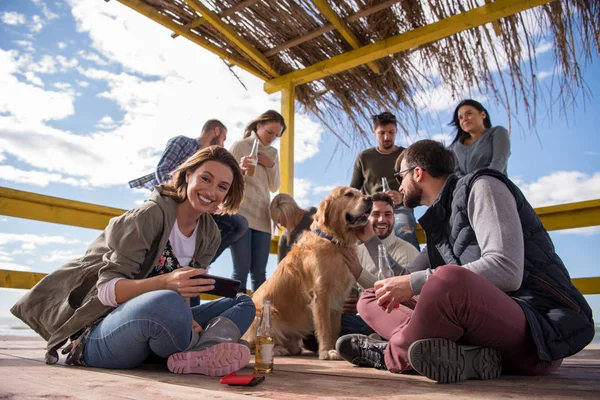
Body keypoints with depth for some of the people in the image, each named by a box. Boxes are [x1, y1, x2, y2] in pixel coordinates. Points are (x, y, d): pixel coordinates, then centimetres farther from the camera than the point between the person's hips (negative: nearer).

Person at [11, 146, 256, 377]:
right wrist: (165, 283, -38)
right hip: (98, 337, -7)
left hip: (150, 329, 7)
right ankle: (202, 348, -12)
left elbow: (185, 293, 4)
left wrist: (185, 318, -20)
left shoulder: (210, 235, 3)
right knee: (168, 303, -40)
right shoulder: (150, 215, -16)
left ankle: (203, 352, -27)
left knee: (244, 304, 0)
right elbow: (107, 290, -20)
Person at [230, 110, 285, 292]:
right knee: (241, 269, -9)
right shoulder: (239, 146, 2)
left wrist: (271, 166, -3)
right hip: (240, 215, -4)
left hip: (262, 217, 4)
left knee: (259, 271, 2)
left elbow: (274, 188, 13)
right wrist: (240, 169, -23)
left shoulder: (272, 153, 15)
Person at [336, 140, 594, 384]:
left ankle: (392, 356, -14)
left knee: (448, 278, -39)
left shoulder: (481, 187, -6)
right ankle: (463, 356, -18)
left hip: (540, 330, -8)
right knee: (371, 301, 4)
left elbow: (506, 271, -22)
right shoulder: (439, 217, 17)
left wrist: (414, 283, -22)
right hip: (485, 326, 8)